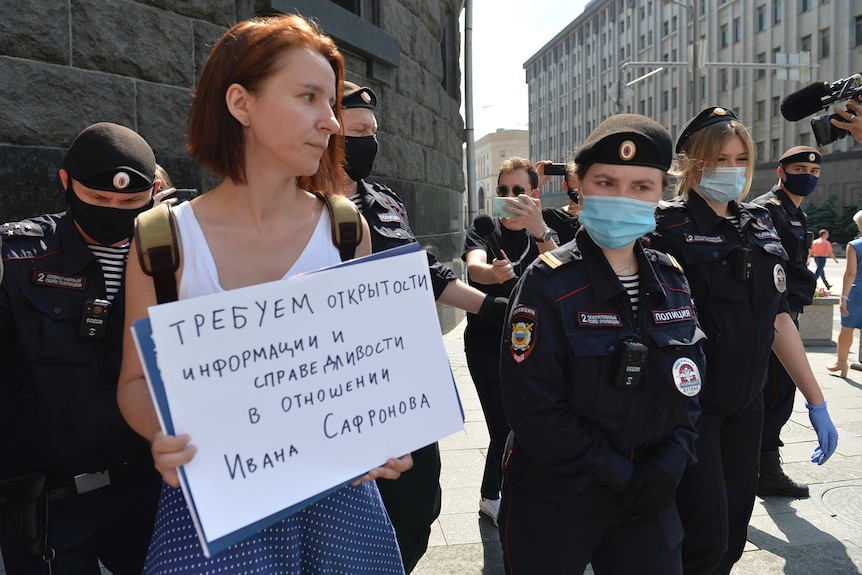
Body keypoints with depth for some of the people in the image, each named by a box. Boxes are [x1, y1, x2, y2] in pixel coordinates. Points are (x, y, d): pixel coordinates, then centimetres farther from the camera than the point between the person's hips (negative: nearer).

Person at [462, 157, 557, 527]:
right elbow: (474, 268, -23)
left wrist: (539, 230, -37)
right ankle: (491, 498, 15)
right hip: (487, 347, -3)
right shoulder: (483, 231, 0)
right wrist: (493, 272, -47)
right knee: (505, 428, -8)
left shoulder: (544, 235, 5)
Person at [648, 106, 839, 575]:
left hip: (746, 407, 6)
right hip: (690, 407, -6)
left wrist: (816, 401, 14)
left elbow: (778, 317, 14)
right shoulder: (668, 227, -10)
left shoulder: (759, 226, 10)